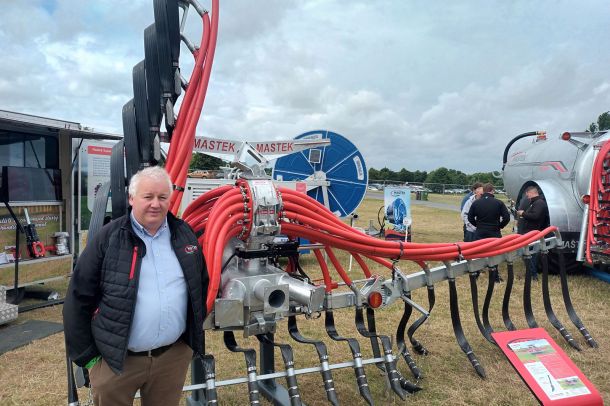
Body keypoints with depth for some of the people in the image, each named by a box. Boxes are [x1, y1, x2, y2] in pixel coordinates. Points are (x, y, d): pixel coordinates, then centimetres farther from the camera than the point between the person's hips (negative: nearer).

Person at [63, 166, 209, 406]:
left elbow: (202, 285, 14)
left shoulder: (184, 235, 3)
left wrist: (195, 332, 12)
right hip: (116, 359, -2)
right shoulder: (108, 239, -8)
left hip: (174, 356, 3)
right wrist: (86, 356, -3)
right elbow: (79, 299, -5)